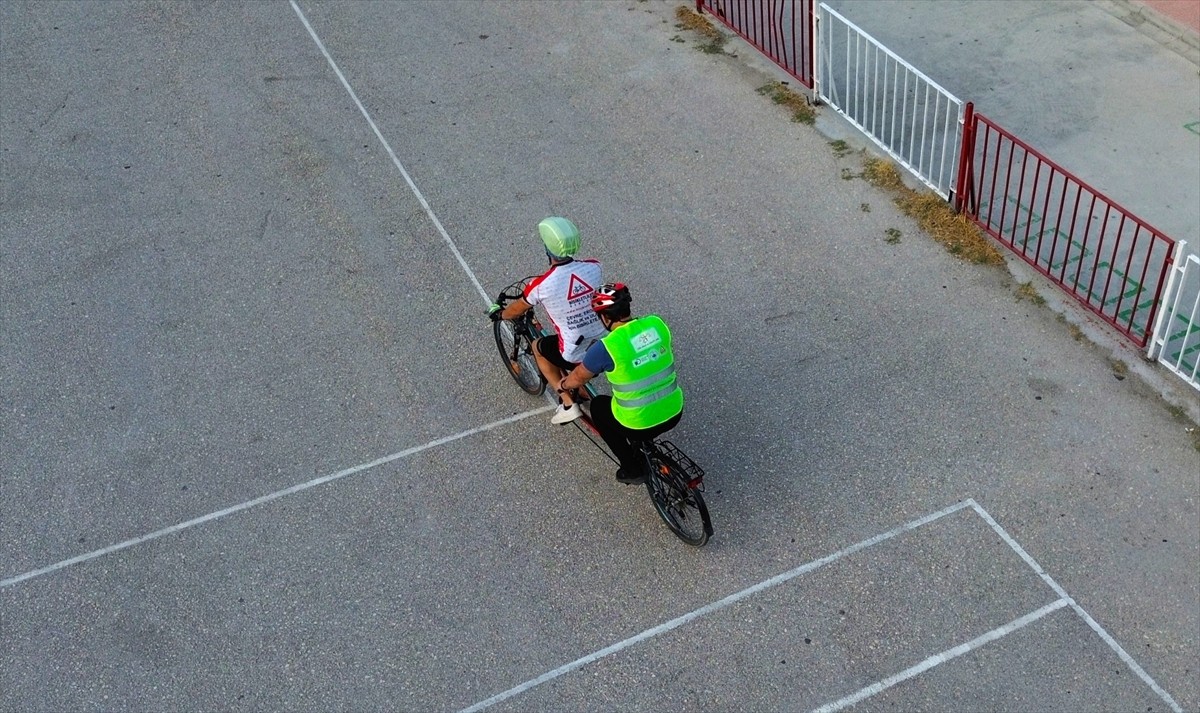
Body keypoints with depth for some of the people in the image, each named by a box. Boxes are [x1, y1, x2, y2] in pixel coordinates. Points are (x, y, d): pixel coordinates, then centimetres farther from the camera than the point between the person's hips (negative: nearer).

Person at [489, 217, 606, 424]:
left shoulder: (541, 285, -18)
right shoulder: (593, 267, -9)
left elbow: (516, 310, 3)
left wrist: (499, 314, 25)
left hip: (576, 357, -4)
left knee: (538, 347, 27)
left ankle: (568, 403, 22)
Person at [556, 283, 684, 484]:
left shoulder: (606, 348, -18)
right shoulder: (657, 323, -4)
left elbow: (579, 378, 1)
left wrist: (563, 385, 24)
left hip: (639, 425, -5)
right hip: (674, 414, 5)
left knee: (598, 405, 25)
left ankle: (633, 469, 23)